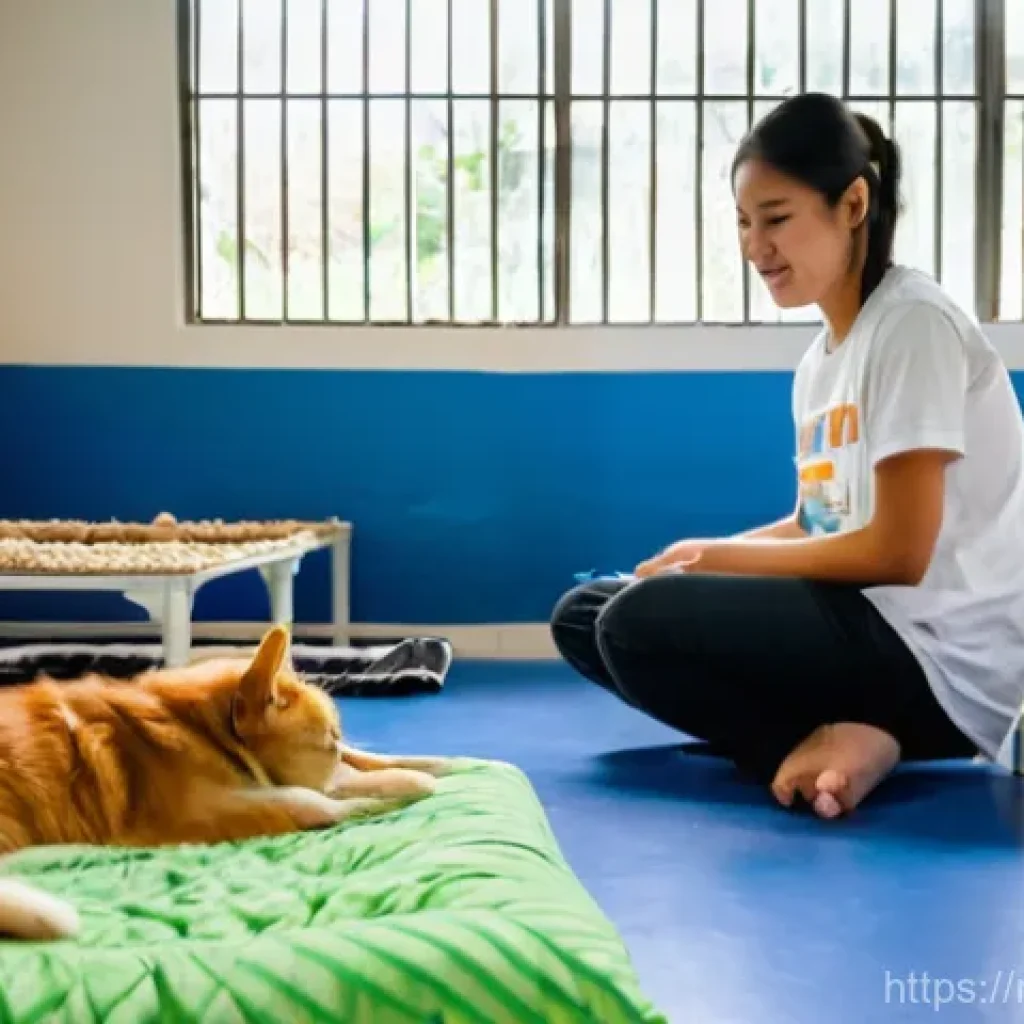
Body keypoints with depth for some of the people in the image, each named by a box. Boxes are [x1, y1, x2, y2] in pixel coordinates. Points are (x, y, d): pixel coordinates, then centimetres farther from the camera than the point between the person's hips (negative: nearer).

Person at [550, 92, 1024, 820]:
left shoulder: (913, 322, -13)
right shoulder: (819, 361, 13)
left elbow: (897, 553, -17)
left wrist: (721, 557, -7)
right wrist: (702, 556, 0)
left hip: (947, 659, -10)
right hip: (874, 621, 10)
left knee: (639, 622, -25)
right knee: (584, 615, 4)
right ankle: (834, 742, -9)